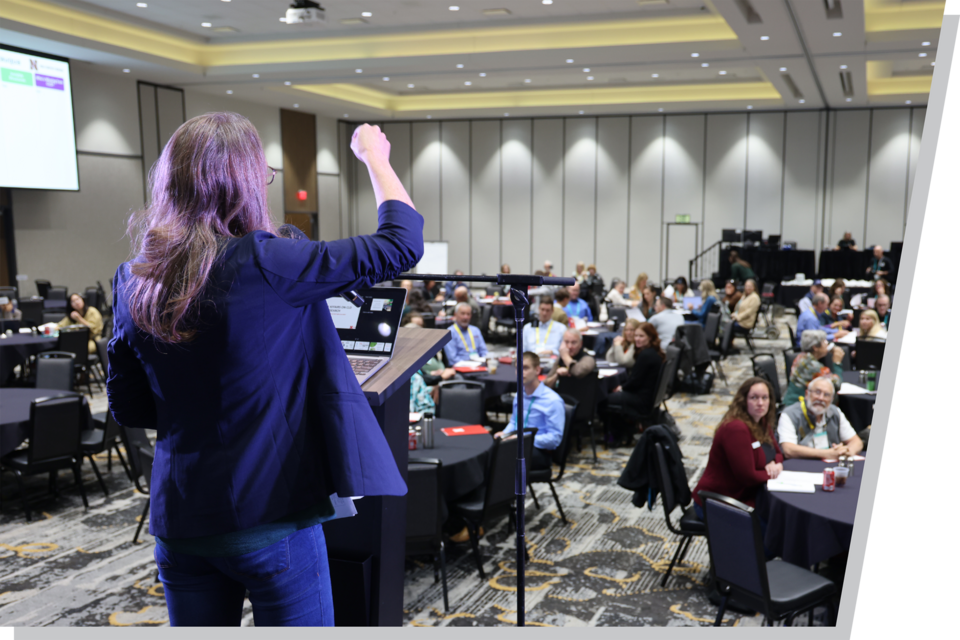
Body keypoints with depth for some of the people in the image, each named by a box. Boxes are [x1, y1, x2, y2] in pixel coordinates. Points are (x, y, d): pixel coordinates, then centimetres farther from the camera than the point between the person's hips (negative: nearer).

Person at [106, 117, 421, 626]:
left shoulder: (133, 284, -1)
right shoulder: (264, 264, -19)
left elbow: (128, 409, 8)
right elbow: (400, 245, -12)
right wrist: (374, 156, 3)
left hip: (178, 522, 6)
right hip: (272, 517, -5)